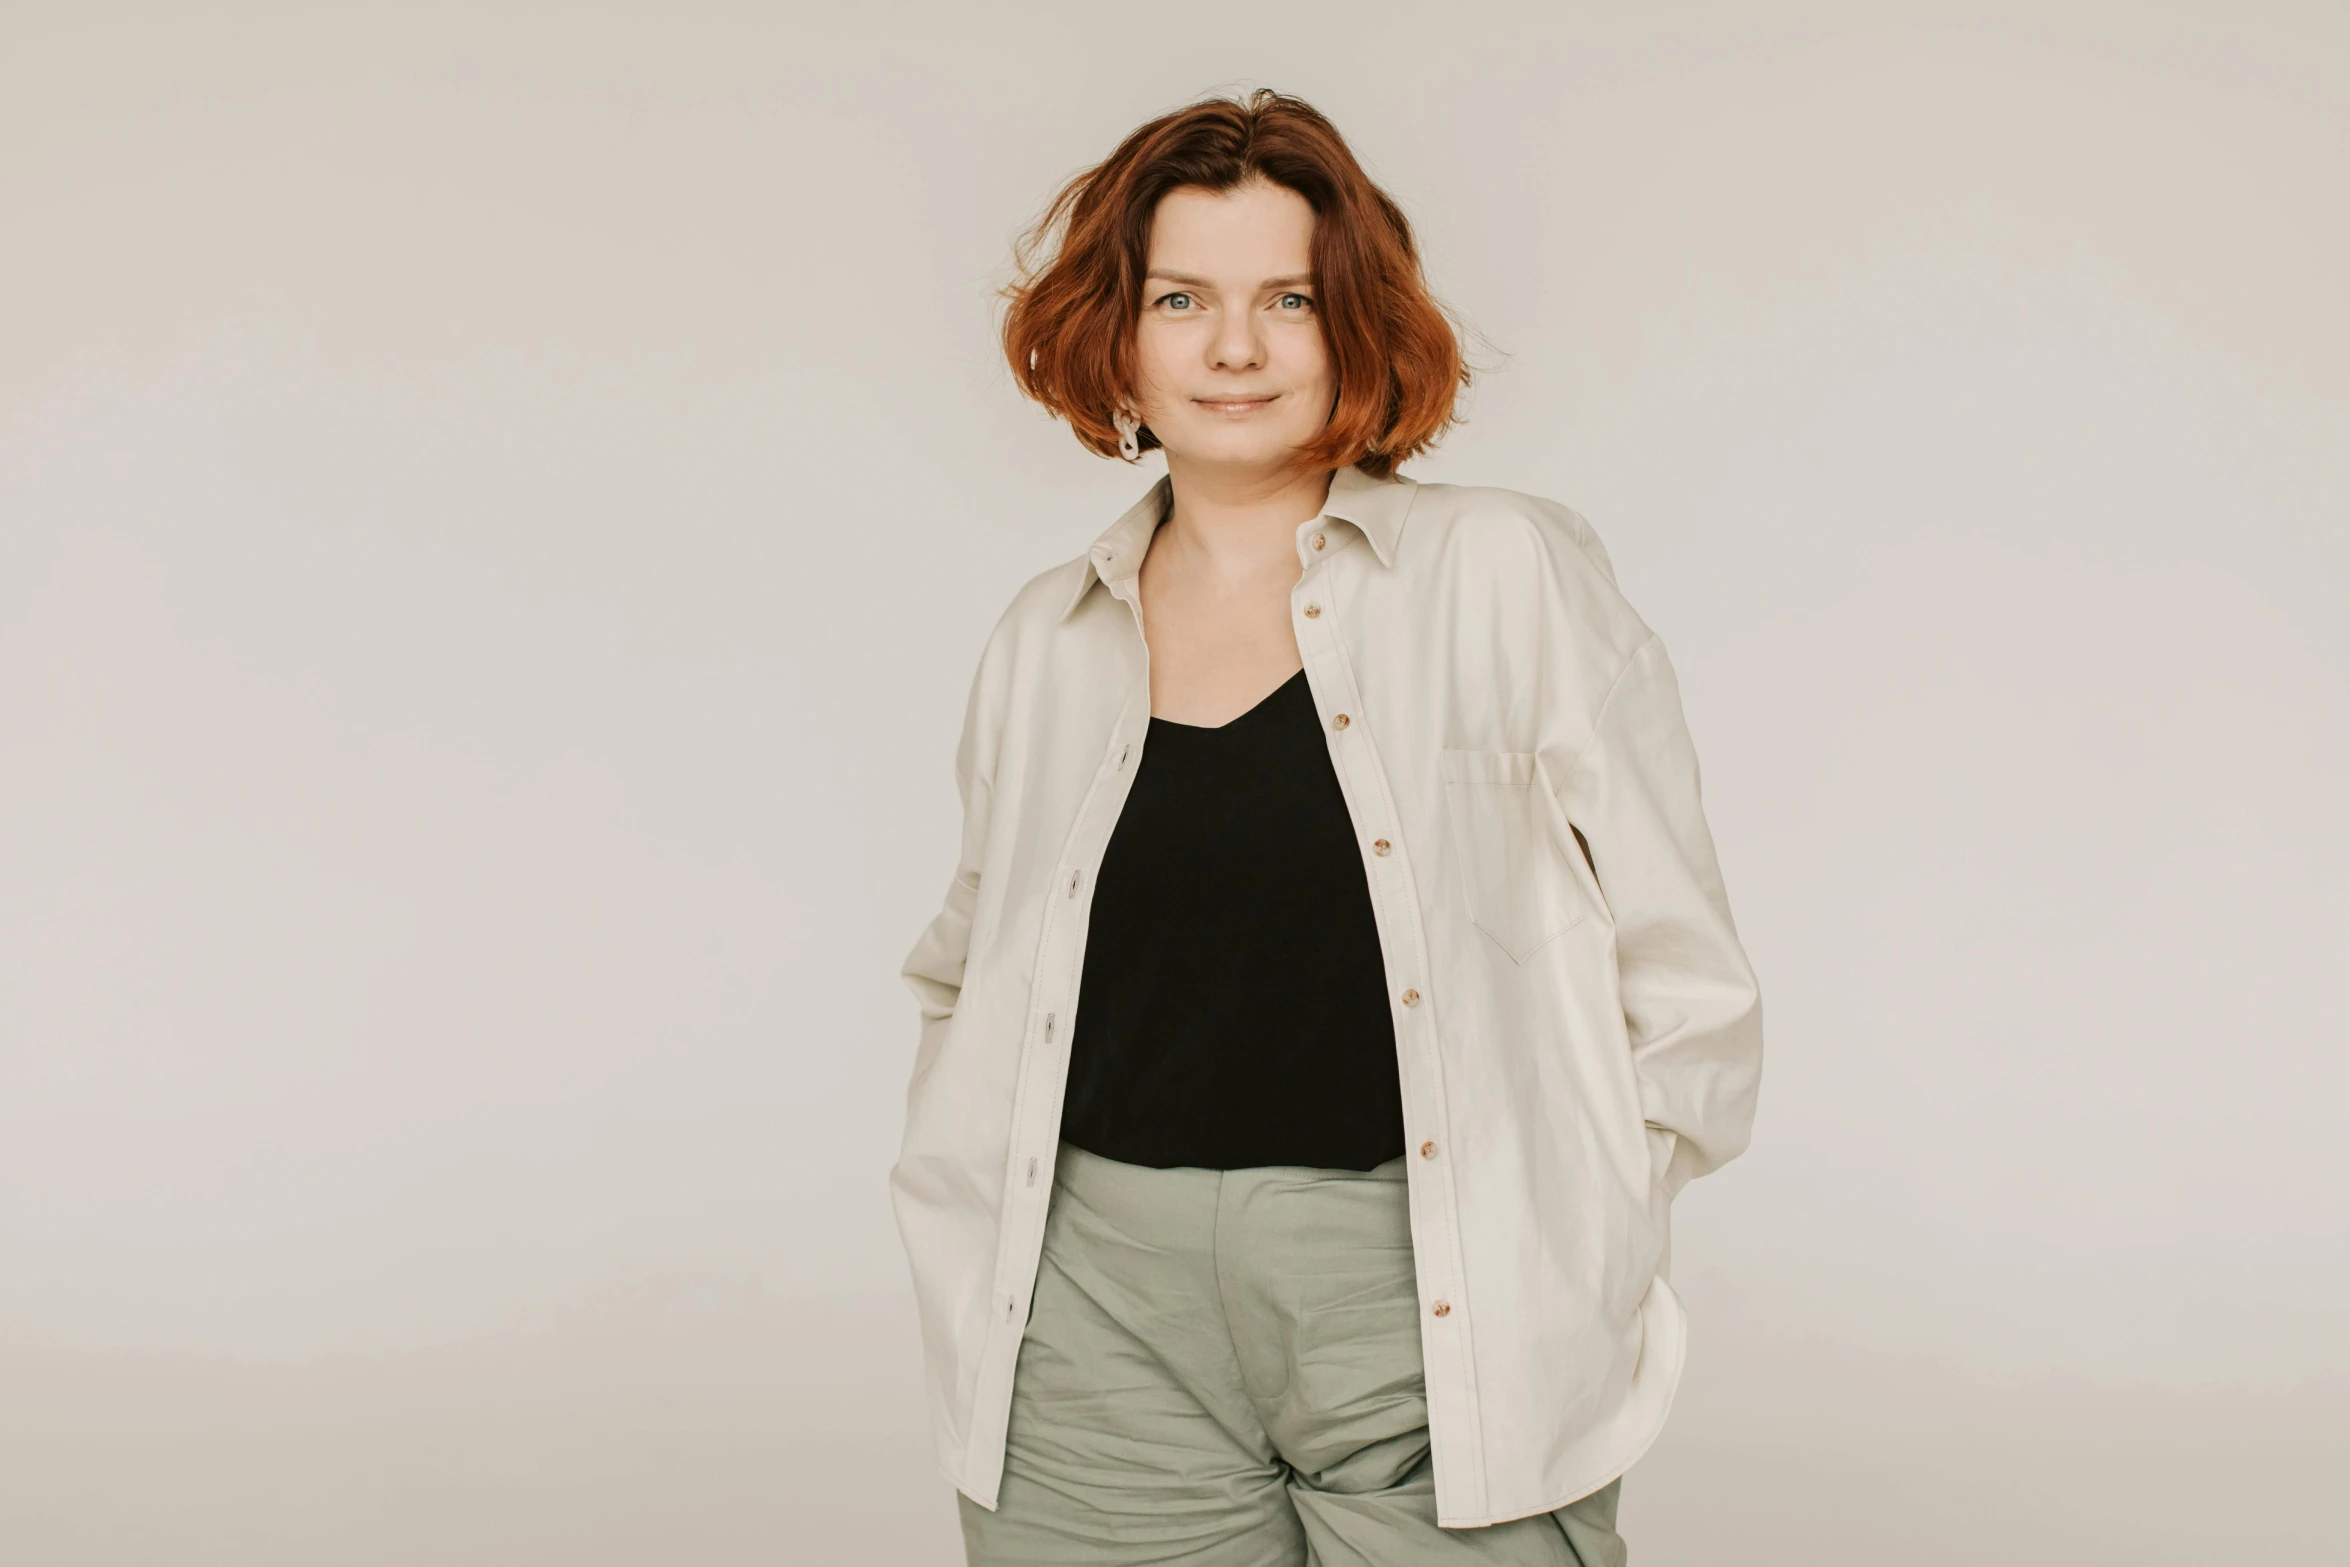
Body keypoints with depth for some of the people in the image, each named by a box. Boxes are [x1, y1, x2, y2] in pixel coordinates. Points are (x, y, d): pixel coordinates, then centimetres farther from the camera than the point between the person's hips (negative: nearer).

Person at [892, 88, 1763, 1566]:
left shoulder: (1509, 574, -1)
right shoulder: (1045, 643, 10)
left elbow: (1685, 984, 1)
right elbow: (967, 988, 23)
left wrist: (1568, 1256, -3)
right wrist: (973, 1247, 11)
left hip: (1439, 1336, -2)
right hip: (1109, 1335, 3)